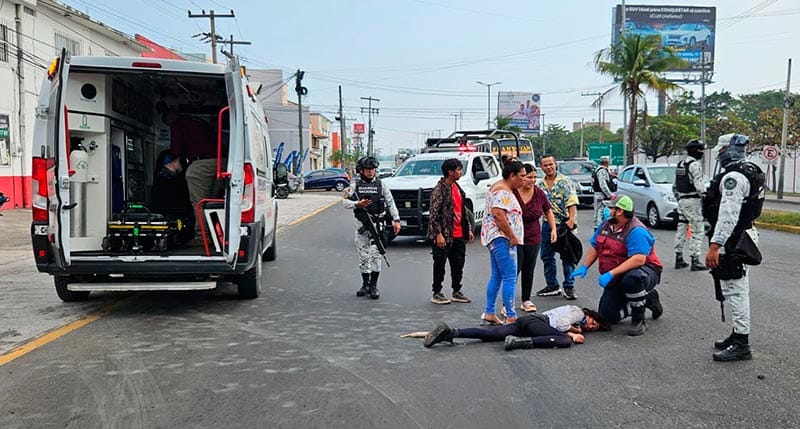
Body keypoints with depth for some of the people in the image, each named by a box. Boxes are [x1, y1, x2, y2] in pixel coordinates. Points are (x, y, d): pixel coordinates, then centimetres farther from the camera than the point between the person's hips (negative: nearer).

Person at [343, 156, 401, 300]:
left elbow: (391, 203, 5)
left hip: (377, 224, -1)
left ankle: (373, 286, -4)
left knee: (375, 254, -8)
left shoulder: (380, 185, 5)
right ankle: (365, 284, 18)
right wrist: (357, 204, -20)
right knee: (363, 256, 7)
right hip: (361, 224, 1)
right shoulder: (355, 185, 5)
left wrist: (396, 220, -4)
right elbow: (346, 202, -1)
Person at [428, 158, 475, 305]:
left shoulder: (457, 187, 12)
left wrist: (469, 229, 16)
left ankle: (456, 292, 25)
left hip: (459, 235, 8)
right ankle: (437, 294, 12)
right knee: (440, 265, 2)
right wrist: (438, 234, -21)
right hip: (444, 235, -8)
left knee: (458, 264, 13)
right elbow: (434, 213, -17)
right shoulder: (439, 189, -14)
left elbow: (464, 209, 19)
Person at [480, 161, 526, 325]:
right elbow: (498, 215, -26)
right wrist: (512, 236, -21)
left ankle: (489, 313, 16)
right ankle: (511, 316, -10)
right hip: (501, 237, -11)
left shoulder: (500, 188, 19)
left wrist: (512, 237, 21)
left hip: (497, 237, 11)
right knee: (510, 278, -11)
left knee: (496, 276, 13)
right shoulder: (503, 191, -15)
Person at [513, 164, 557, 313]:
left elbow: (548, 212, 17)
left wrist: (553, 229, 8)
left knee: (529, 270, 12)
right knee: (514, 269, -7)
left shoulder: (539, 193, 1)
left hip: (533, 239, 5)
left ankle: (526, 300, 25)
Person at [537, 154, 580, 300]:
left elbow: (571, 202, -14)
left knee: (567, 256, 0)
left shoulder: (564, 181, -6)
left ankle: (569, 287, 9)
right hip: (547, 224, 6)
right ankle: (552, 286, 22)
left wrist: (571, 219, -24)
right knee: (547, 256, 10)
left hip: (564, 223, -6)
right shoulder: (541, 185, 10)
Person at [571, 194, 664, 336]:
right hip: (618, 278, 8)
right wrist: (584, 267, -3)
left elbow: (639, 259, -37)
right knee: (607, 315, 3)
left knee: (632, 278, -44)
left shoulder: (636, 231, -25)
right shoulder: (606, 225, 1)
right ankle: (648, 298, 23)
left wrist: (611, 274, -39)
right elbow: (595, 247, 11)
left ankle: (638, 320, -21)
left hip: (644, 270, -8)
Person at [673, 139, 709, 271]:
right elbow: (699, 185, -19)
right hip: (693, 200, -9)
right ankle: (695, 261, -6)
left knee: (681, 229, 13)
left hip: (681, 200, 9)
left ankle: (679, 259, 17)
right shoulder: (695, 165, -13)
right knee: (697, 231, -5)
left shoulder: (680, 164, 14)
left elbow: (675, 186, 18)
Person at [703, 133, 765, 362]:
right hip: (743, 237, 11)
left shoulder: (734, 177, -19)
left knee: (735, 291, -8)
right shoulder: (750, 172, 16)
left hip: (732, 240, -11)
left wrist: (714, 246, -31)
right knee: (739, 289, 18)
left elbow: (728, 215, -28)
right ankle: (739, 335, 29)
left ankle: (741, 344, -4)